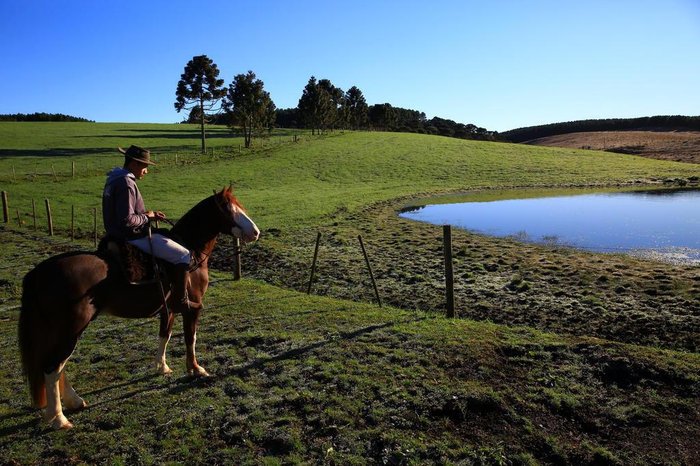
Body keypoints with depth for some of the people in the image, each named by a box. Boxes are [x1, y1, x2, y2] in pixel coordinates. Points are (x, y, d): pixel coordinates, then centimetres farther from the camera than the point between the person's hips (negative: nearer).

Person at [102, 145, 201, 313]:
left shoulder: (114, 179, 12)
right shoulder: (126, 184, -22)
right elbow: (127, 220, -29)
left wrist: (148, 214, 10)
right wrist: (146, 217, -12)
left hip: (118, 235, 11)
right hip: (133, 238, -11)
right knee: (184, 255, -8)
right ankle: (180, 301, -3)